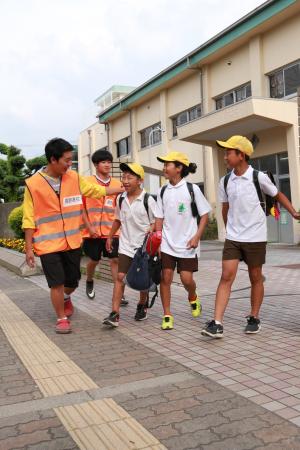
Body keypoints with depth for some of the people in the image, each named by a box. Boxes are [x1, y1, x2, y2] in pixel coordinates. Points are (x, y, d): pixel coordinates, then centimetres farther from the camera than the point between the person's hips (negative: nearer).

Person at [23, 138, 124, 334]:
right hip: (48, 244, -4)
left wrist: (124, 189, 12)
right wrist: (29, 248, -5)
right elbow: (29, 219, -6)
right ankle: (62, 318, 20)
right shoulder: (33, 184, -10)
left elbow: (96, 191, 14)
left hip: (72, 242, 4)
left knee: (72, 281, 13)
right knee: (57, 283, -1)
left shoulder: (74, 178, 0)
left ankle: (66, 298, 46)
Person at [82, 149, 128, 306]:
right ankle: (89, 282, 41)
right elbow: (81, 207, -2)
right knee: (93, 260, 13)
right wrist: (89, 227, -8)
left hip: (112, 231, 1)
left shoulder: (117, 184, 4)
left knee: (115, 260, -2)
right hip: (93, 231, -1)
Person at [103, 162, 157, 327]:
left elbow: (155, 222, -5)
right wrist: (110, 237, 17)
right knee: (120, 277, -7)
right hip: (126, 246, 2)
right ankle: (114, 314, -8)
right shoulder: (121, 199, 3)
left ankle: (142, 306, 36)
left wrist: (151, 231, -25)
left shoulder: (148, 200, -10)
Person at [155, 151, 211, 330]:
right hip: (167, 243, 3)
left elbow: (205, 215, -3)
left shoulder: (192, 189, -6)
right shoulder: (163, 191, 5)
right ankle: (167, 315, 11)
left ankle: (193, 298, 32)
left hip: (187, 244, -3)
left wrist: (196, 237, -12)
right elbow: (159, 219, 9)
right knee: (166, 278, -2)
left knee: (187, 279, -2)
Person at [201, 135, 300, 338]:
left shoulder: (259, 177, -9)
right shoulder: (225, 181, 2)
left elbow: (278, 195, 7)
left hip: (255, 237, -2)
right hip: (233, 238, 3)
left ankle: (254, 318, 24)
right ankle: (217, 323, -9)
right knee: (226, 276, -6)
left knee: (255, 277, 9)